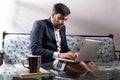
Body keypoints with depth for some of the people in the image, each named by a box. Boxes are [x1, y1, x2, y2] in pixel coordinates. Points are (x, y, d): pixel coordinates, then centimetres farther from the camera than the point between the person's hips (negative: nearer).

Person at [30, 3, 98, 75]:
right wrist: (58, 55, -26)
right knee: (81, 65, -29)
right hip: (48, 61, -7)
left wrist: (71, 53, -4)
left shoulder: (62, 27, 16)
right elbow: (35, 50, -16)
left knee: (90, 64, -17)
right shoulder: (40, 25, -7)